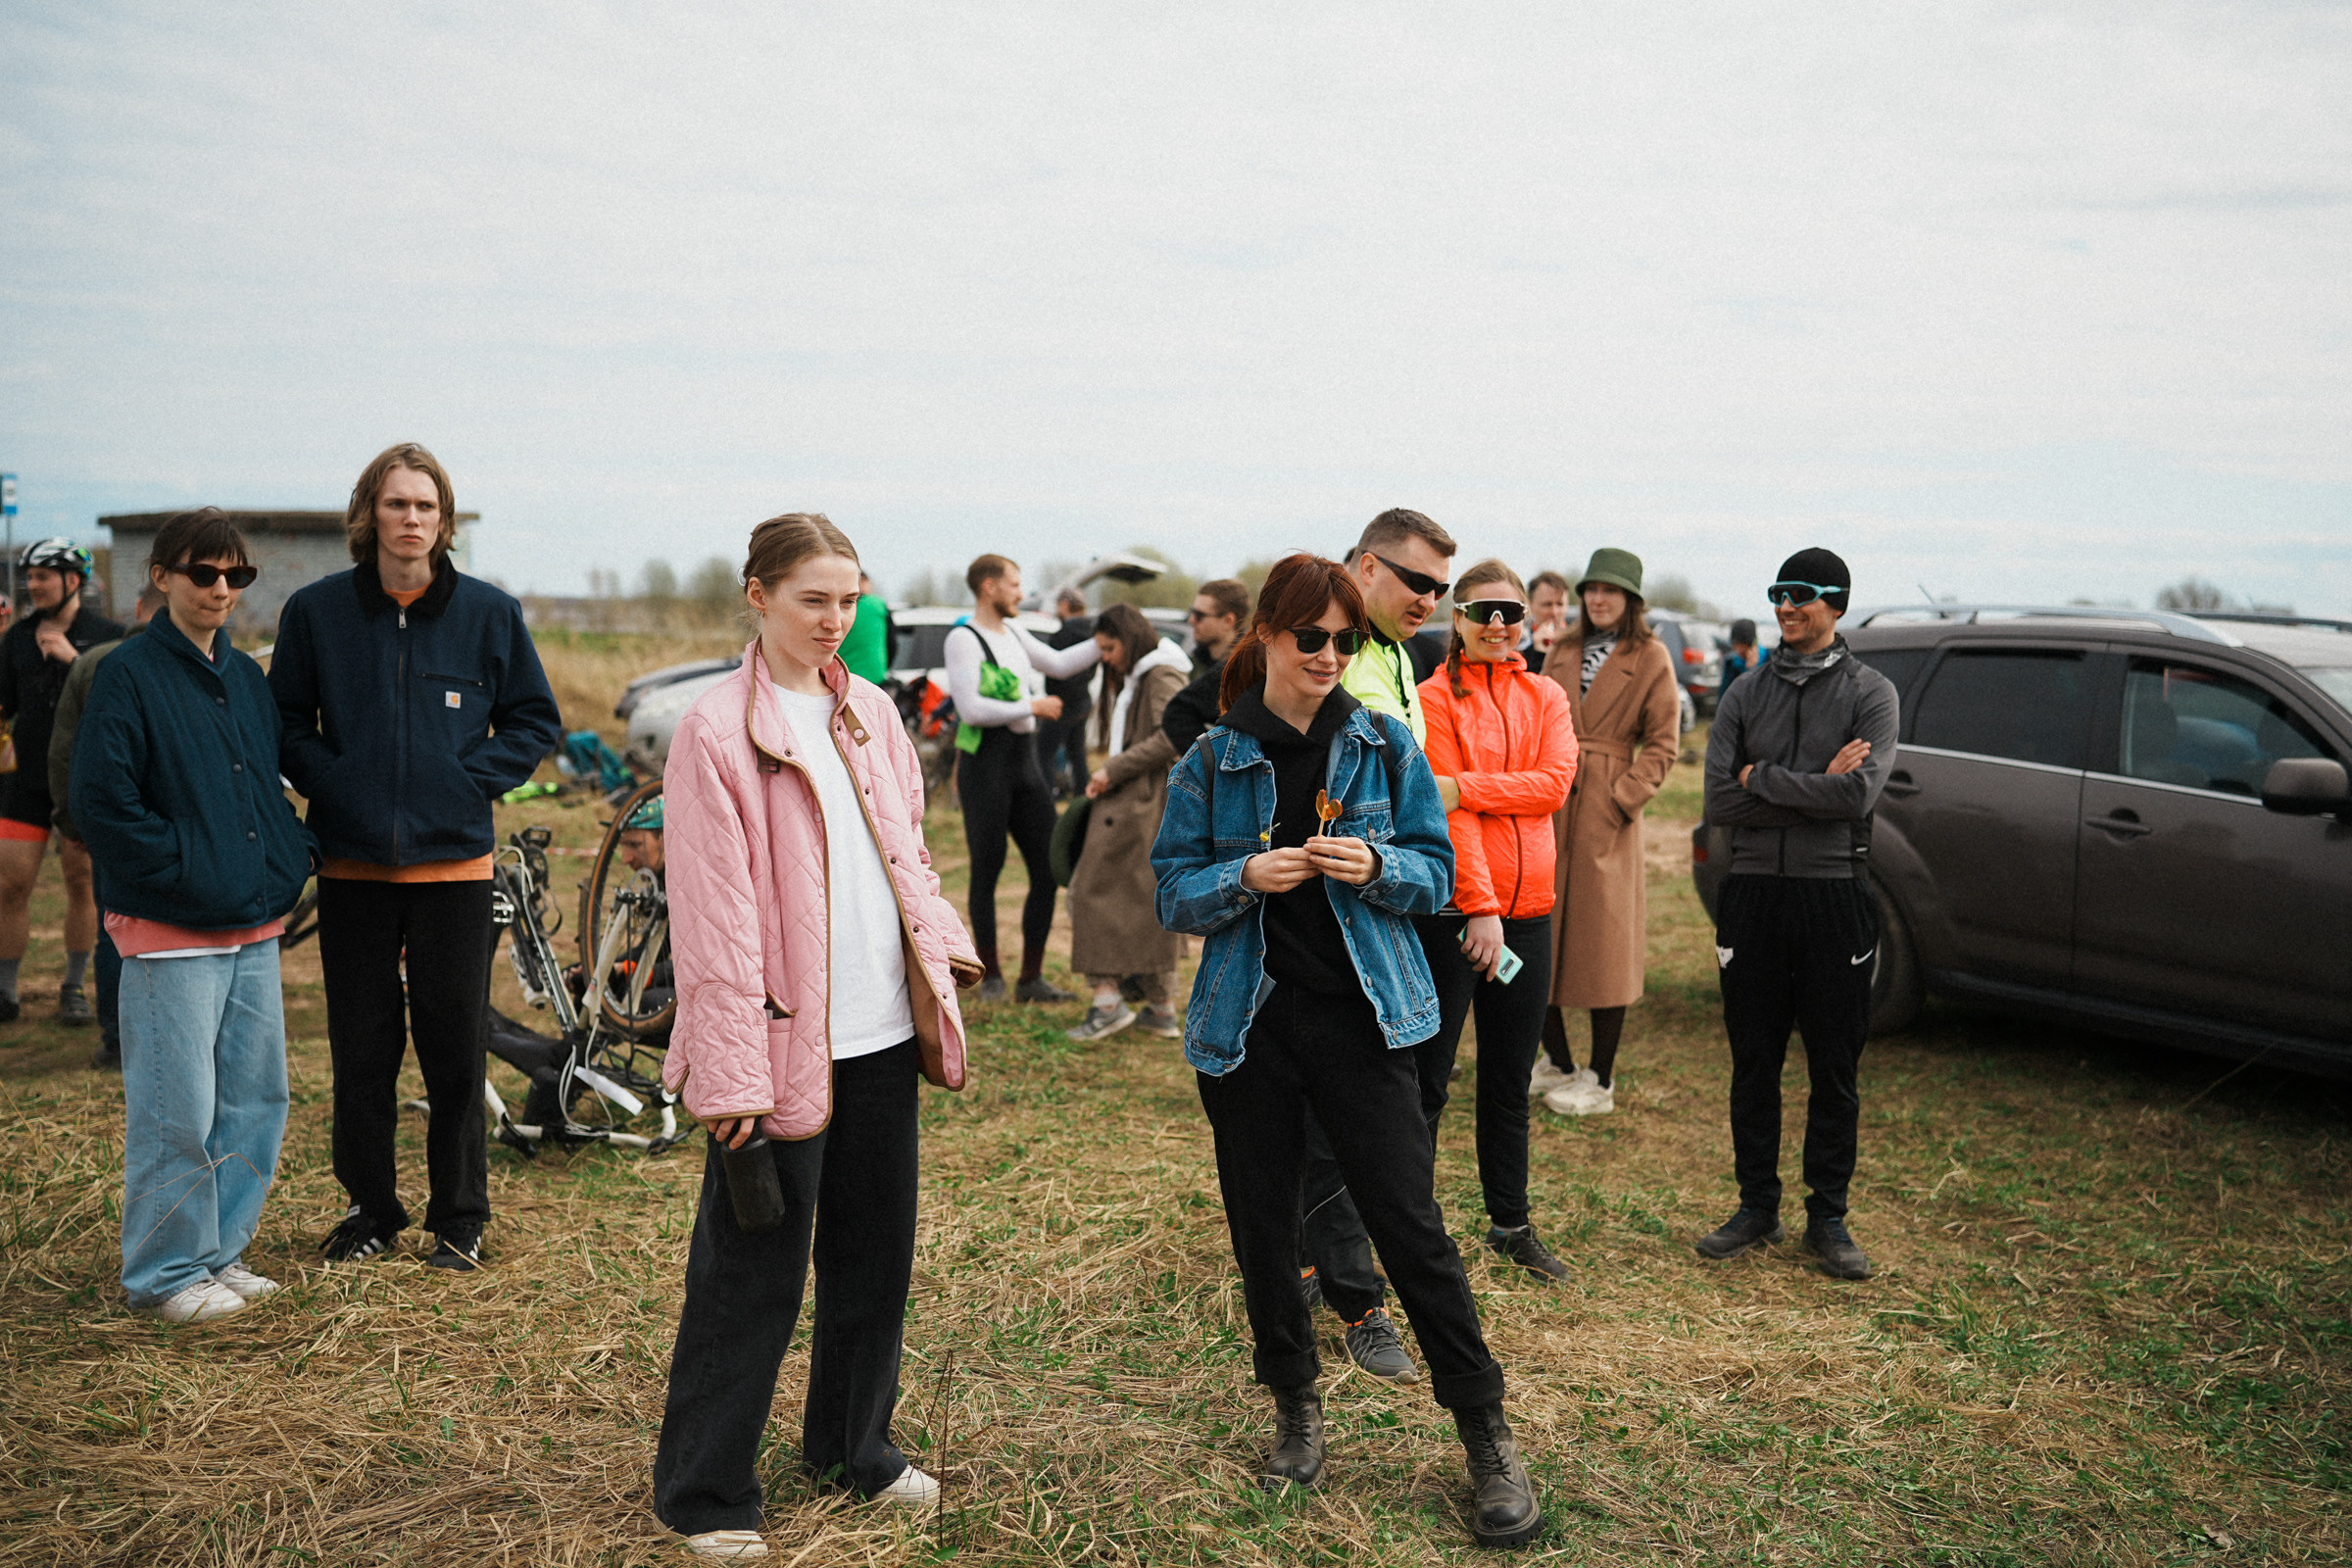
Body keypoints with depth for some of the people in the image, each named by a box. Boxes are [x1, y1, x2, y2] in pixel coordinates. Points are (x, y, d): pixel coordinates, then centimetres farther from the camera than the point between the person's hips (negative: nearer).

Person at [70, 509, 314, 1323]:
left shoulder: (247, 676, 14)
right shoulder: (128, 675, -7)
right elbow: (98, 800, -14)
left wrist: (289, 862, 7)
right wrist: (188, 874, -15)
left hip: (255, 928, 7)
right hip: (170, 932, -7)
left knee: (256, 1100, 11)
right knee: (176, 1111, -3)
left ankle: (220, 1249, 25)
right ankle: (165, 1273, 12)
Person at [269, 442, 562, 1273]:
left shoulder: (489, 611, 1)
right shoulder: (316, 610, 2)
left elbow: (535, 721, 7)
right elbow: (286, 722, 10)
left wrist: (472, 778, -4)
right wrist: (329, 782, -5)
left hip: (453, 865, -1)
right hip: (352, 868, 1)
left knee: (456, 1054, 4)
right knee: (361, 1052, 9)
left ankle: (459, 1217, 19)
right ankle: (371, 1207, 26)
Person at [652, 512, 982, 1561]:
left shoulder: (870, 711, 10)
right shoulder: (715, 732, -10)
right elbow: (712, 918, -14)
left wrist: (944, 950, 4)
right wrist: (732, 1075, -17)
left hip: (882, 1032, 7)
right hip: (785, 1042, -6)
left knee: (875, 1253, 17)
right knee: (751, 1276, 4)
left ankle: (853, 1446, 36)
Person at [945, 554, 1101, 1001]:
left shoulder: (1013, 632, 16)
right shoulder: (963, 640, -9)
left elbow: (1060, 664, 25)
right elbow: (971, 709, -18)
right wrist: (1032, 706, -12)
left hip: (1025, 763, 8)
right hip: (985, 766, -8)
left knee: (1047, 871, 4)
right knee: (987, 872, 2)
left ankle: (1031, 979, 12)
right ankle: (991, 976, 15)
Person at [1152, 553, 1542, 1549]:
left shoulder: (1385, 745, 1)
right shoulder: (1212, 762, 1)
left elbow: (1436, 873, 4)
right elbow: (1175, 896, 1)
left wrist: (1375, 867, -17)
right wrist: (1245, 878, -18)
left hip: (1362, 1016, -1)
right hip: (1248, 1023, 1)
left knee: (1412, 1225, -2)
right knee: (1263, 1230, 11)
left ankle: (1487, 1438, 12)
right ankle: (1295, 1410, 32)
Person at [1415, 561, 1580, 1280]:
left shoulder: (1546, 697, 10)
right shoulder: (1435, 696, -5)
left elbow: (1555, 783, -8)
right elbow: (1447, 811, -14)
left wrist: (1464, 787, -19)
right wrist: (1480, 908, -21)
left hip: (1527, 910, 5)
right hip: (1452, 909, -5)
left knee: (1510, 1079, 15)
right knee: (1426, 1080, 1)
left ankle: (1510, 1223, 27)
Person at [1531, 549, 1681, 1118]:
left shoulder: (1650, 658, 0)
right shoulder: (1563, 651, 15)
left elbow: (1663, 743, -2)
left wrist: (1624, 796, -12)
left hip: (1604, 814, -5)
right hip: (1550, 803, 5)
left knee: (1602, 941, 0)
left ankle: (1600, 1081, 10)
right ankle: (1558, 1063, 23)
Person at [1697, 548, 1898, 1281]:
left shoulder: (1870, 692, 1)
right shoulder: (1746, 694, 8)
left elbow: (1860, 792, -16)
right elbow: (1720, 801, -5)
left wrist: (1764, 778, -11)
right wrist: (1816, 791, -11)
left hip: (1834, 895, -2)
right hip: (1754, 892, 2)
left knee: (1835, 1069, 5)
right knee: (1754, 1063, 9)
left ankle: (1828, 1216, 17)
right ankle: (1757, 1207, 21)